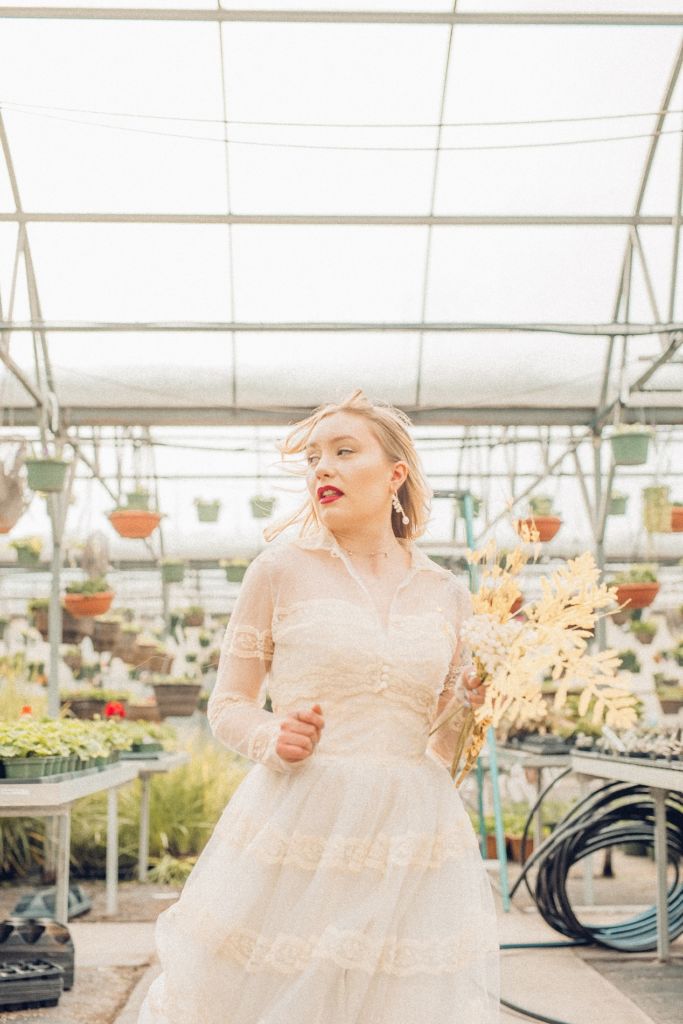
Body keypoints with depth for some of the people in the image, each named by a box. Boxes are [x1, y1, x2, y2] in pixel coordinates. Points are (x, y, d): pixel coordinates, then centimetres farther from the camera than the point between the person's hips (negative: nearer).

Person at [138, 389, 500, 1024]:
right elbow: (227, 706, 6)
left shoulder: (446, 594, 8)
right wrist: (272, 739, -14)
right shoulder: (281, 569, 1)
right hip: (296, 829, -2)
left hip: (409, 837, 2)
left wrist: (467, 705, -4)